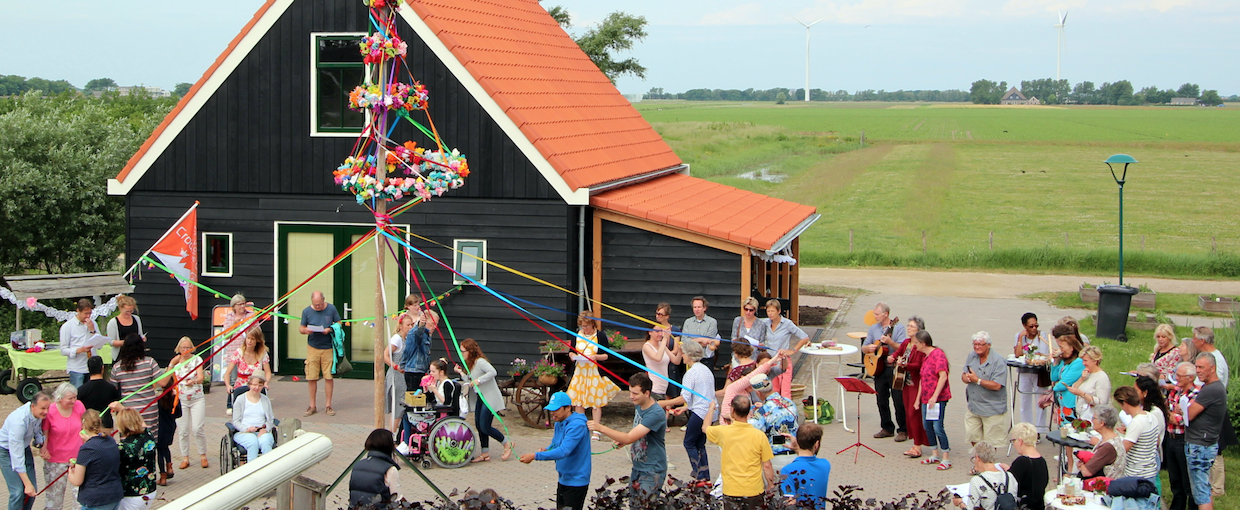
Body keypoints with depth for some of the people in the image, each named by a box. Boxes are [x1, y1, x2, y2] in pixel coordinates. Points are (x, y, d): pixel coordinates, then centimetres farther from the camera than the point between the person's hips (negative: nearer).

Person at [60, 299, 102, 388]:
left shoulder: (93, 324, 14)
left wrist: (92, 330, -4)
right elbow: (63, 350, -4)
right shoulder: (67, 326, -1)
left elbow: (99, 346, 8)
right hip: (76, 370, -4)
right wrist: (79, 350, -20)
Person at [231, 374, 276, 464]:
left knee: (265, 442, -35)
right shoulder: (240, 400, 10)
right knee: (253, 443, -37)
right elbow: (236, 422, 5)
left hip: (262, 432, 2)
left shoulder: (266, 400, 19)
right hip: (243, 432, -2)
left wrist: (265, 429, -9)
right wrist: (247, 429, -15)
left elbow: (270, 419, 15)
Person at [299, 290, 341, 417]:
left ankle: (329, 405, 12)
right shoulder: (306, 311, 2)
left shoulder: (331, 309, 0)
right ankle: (312, 406, 13)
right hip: (312, 348, 1)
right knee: (312, 378, 1)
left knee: (329, 377, 1)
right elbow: (301, 328, 7)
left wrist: (330, 329, -16)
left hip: (328, 348, -1)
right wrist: (305, 330, -17)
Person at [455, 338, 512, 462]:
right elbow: (470, 382, 14)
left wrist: (479, 380, -28)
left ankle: (507, 444, 7)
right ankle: (485, 453, 14)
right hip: (480, 398, 10)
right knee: (478, 425, 7)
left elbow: (493, 372, -29)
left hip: (489, 398, -10)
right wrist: (461, 372, 12)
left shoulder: (480, 361, -16)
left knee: (485, 427, -10)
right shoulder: (470, 364, 15)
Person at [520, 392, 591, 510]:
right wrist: (546, 450, -6)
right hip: (563, 479, 9)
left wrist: (535, 456, -32)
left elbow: (563, 451, -31)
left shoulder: (577, 425, -23)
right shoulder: (559, 423, 6)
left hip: (576, 481, -9)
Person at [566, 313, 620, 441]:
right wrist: (572, 355, -9)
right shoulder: (577, 334, 6)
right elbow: (571, 351, 14)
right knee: (578, 401, 5)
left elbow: (606, 356, -2)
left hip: (594, 372, -3)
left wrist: (596, 356, -20)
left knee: (596, 402, 0)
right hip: (579, 372, 3)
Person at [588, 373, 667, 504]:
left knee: (642, 506, -9)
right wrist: (623, 441, 2)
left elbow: (630, 438, -28)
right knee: (632, 504, 10)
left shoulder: (656, 413, -24)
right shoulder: (638, 406, 5)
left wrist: (600, 428, -30)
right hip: (638, 467, 9)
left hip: (652, 471, -9)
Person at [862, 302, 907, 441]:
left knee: (899, 400, -6)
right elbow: (863, 348, 14)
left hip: (894, 368, -6)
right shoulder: (873, 328, 12)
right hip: (878, 368, 6)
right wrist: (869, 348, -9)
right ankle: (887, 428, 20)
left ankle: (903, 430, 1)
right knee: (882, 401, 9)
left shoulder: (898, 328, -4)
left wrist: (890, 342, -26)